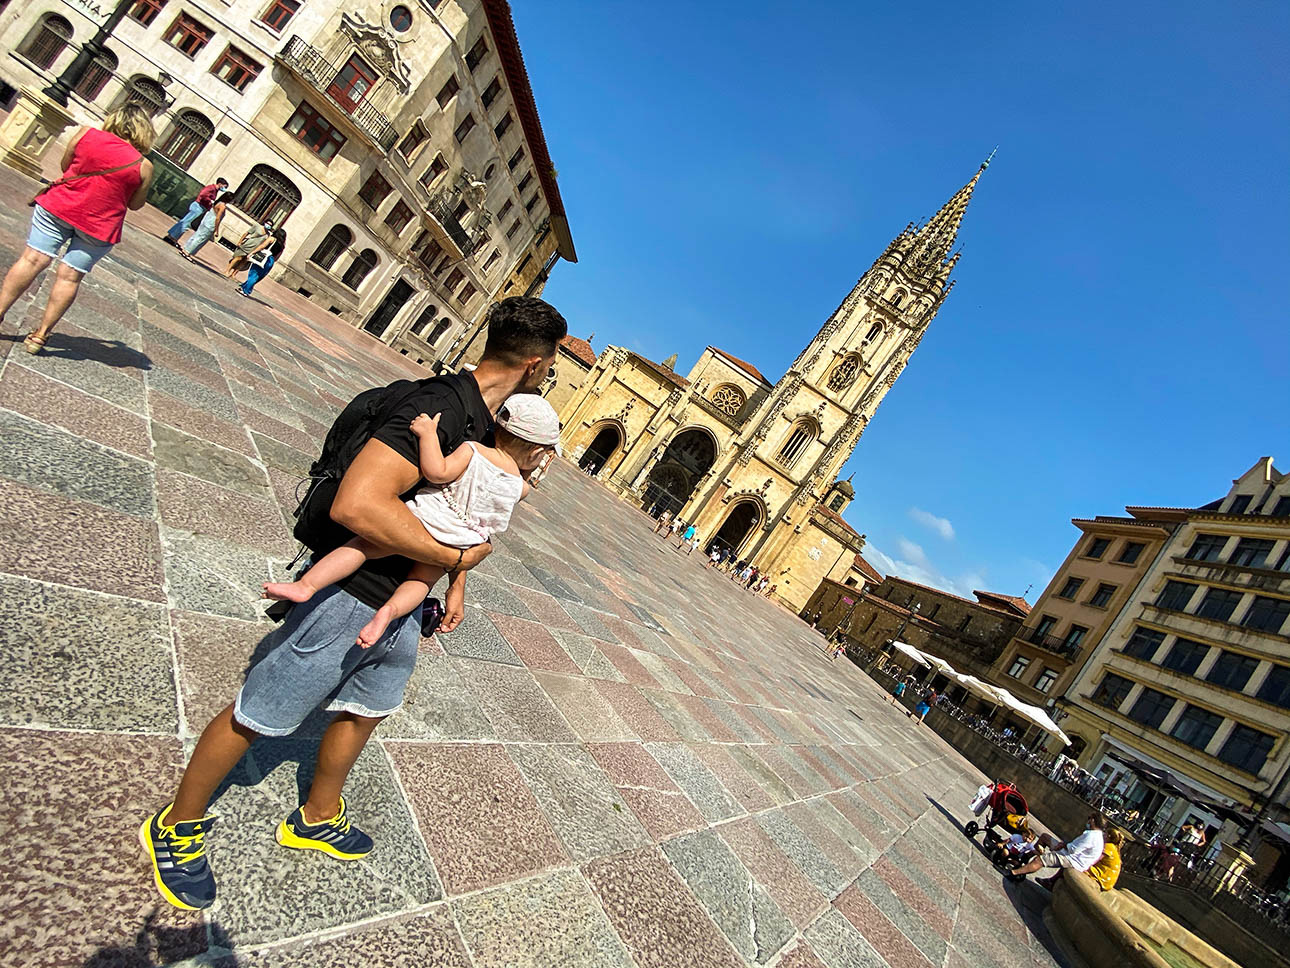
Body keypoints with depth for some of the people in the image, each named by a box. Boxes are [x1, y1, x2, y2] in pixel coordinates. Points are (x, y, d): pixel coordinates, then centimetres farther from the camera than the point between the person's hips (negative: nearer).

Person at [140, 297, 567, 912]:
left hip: (403, 603, 9)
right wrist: (456, 557, -27)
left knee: (367, 711, 25)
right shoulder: (440, 406, -29)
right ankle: (178, 826, 37)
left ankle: (317, 818, 51)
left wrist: (457, 580, 7)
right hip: (351, 595, -9)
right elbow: (357, 504, -40)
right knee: (257, 717, 11)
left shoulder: (491, 422, 2)